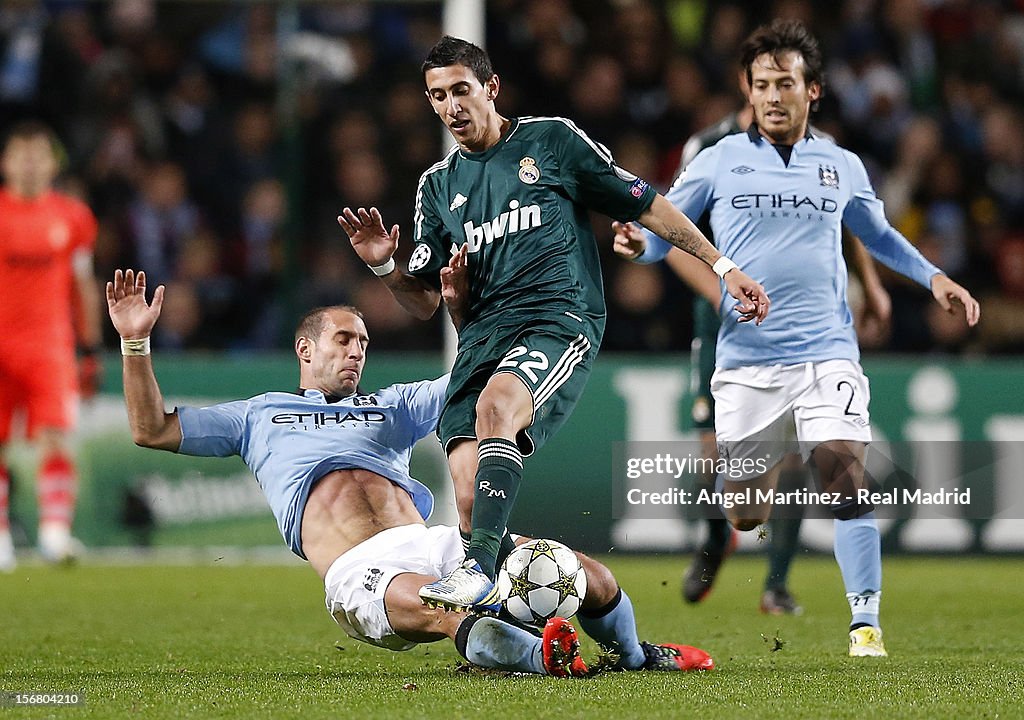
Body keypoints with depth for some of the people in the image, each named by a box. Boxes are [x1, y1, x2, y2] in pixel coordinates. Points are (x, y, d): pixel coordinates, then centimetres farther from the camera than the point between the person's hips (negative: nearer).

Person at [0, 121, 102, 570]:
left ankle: (56, 530, -17)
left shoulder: (72, 217, 7)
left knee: (55, 439, -14)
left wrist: (91, 352, 14)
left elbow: (83, 289, 15)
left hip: (51, 344, 0)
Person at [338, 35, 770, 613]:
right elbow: (425, 302, 18)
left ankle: (482, 567, -49)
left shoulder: (552, 140, 10)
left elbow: (646, 205, 14)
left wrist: (724, 267, 11)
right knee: (471, 498, -17)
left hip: (561, 320, -4)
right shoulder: (438, 186, 21)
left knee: (495, 407, -37)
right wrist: (383, 266, -3)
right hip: (481, 338, 5)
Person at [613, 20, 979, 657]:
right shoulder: (719, 162, 5)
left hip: (826, 353, 0)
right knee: (745, 513, 1)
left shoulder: (842, 167, 10)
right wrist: (639, 242, -14)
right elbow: (667, 229, 8)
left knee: (845, 469, -20)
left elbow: (880, 235, 27)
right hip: (746, 360, 0)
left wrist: (933, 276, 15)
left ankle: (866, 624, -17)